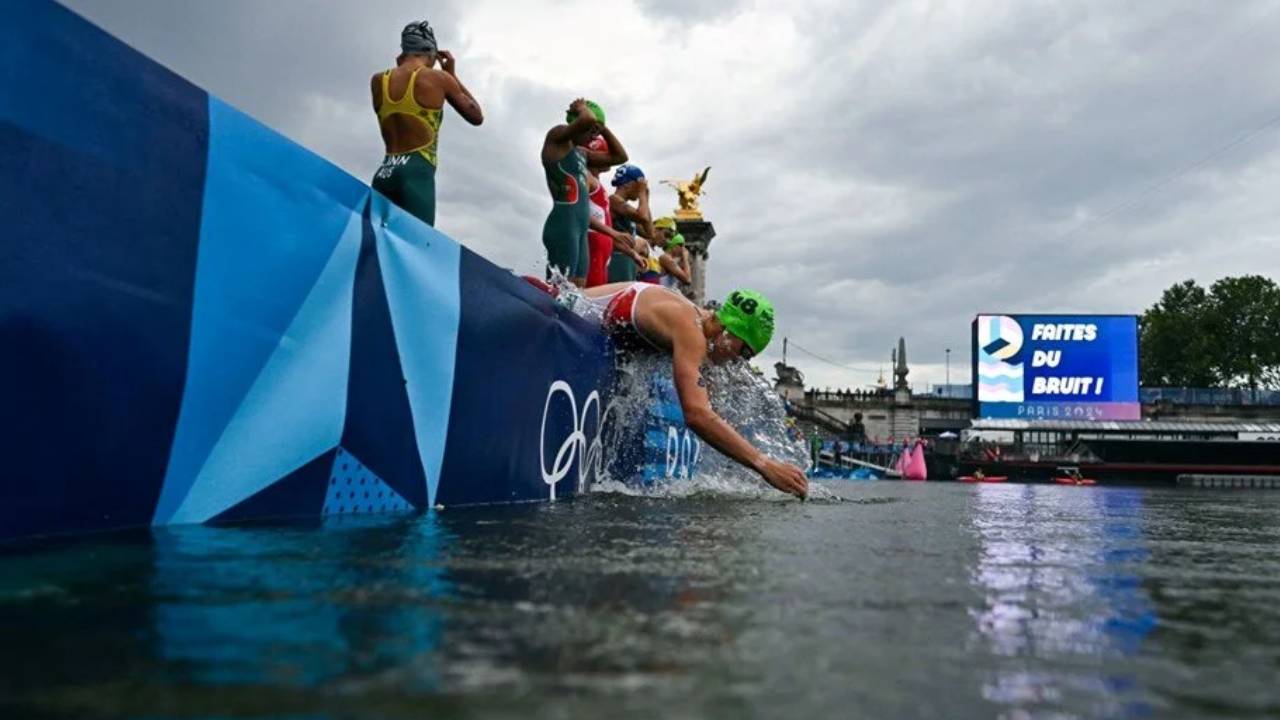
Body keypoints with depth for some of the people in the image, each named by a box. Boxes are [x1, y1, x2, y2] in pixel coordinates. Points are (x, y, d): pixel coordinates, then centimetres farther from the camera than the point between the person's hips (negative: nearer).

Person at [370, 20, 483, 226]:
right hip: (417, 173, -5)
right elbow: (477, 116, 15)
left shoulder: (378, 81, 12)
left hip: (383, 175, 5)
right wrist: (453, 75, 23)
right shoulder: (437, 78, 2)